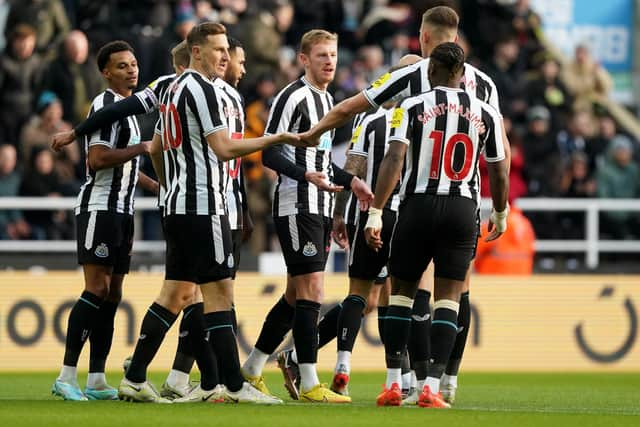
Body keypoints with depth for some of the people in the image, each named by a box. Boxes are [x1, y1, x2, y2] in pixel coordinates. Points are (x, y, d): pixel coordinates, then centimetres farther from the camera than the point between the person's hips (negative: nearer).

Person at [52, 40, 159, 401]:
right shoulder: (106, 105, -10)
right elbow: (97, 159, -21)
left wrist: (156, 185, 30)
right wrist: (141, 148, -19)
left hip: (122, 210, 10)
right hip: (100, 207, -10)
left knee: (112, 294, 7)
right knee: (97, 289, -16)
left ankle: (97, 381, 7)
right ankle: (67, 377, -18)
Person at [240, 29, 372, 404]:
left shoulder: (327, 100, 19)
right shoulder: (293, 97, -10)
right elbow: (269, 154, -15)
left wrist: (350, 181, 21)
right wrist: (307, 175, -28)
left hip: (319, 209, 10)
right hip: (296, 208, -10)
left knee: (296, 296, 11)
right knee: (310, 290, -12)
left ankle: (252, 370, 20)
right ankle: (309, 384, -13)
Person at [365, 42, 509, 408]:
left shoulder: (413, 107, -2)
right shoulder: (486, 114, 5)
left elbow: (394, 159, -12)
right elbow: (499, 173, 10)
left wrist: (376, 213, -12)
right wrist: (501, 215, 27)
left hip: (418, 205, -1)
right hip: (463, 209, 1)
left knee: (402, 292, 12)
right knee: (448, 299, 3)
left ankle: (393, 384, 10)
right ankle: (432, 387, -7)